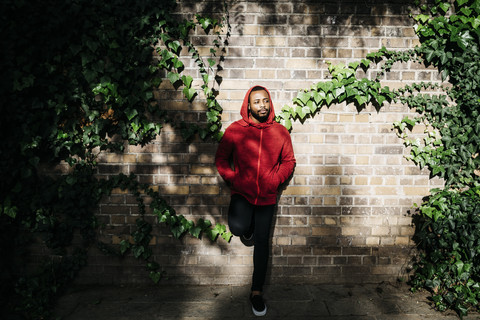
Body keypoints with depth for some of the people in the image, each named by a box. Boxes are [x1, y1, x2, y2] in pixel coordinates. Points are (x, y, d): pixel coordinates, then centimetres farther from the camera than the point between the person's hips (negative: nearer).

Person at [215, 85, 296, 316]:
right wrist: (233, 179, -10)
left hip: (266, 196, 1)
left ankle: (257, 292, 23)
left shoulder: (280, 132, -2)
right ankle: (247, 226, 15)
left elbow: (289, 161, 7)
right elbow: (221, 158, 2)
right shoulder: (235, 130, -6)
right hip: (241, 193, -1)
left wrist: (275, 180, -9)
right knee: (238, 228, -26)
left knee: (262, 243, 6)